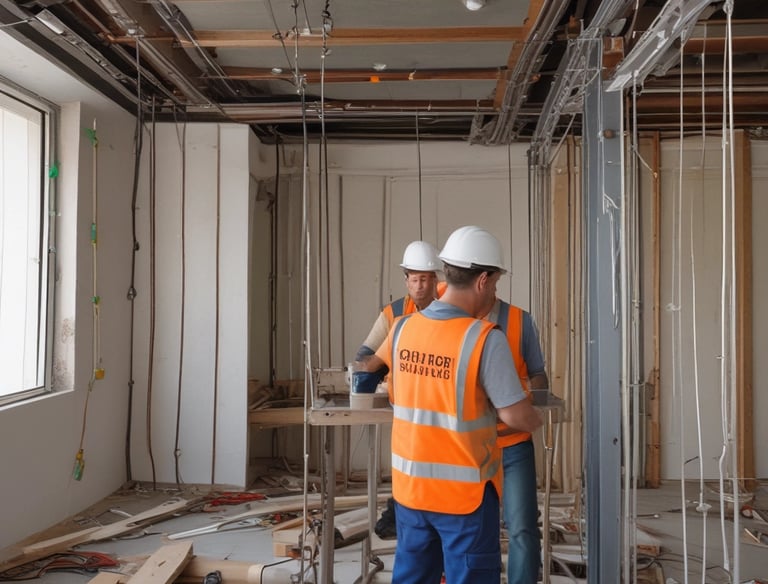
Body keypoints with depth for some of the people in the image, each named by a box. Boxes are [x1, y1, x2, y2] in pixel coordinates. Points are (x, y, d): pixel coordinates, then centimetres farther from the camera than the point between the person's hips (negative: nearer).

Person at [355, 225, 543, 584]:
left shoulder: (403, 328, -1)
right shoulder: (485, 338, -19)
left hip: (410, 484, 6)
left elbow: (376, 363, 20)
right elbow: (515, 416, -16)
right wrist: (535, 421, 6)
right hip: (464, 491, -6)